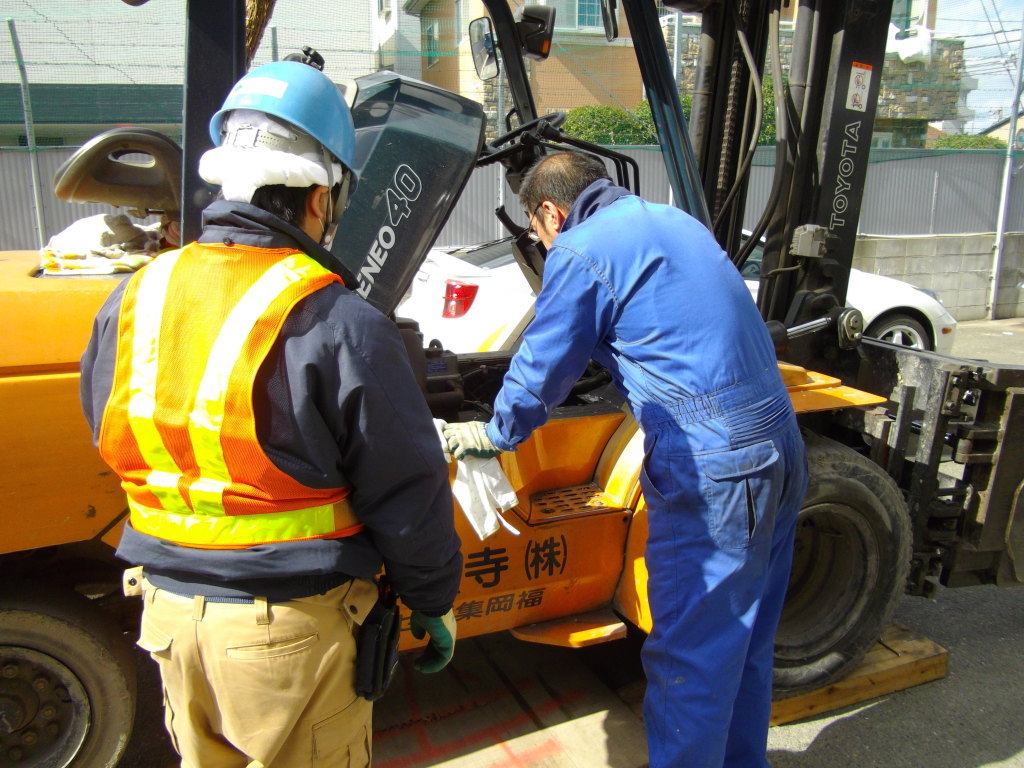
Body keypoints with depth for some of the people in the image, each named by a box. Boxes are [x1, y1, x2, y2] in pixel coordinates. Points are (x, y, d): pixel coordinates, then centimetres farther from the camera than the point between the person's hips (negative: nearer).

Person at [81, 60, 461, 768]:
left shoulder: (133, 299, -2)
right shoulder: (338, 325, -22)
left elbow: (115, 441, 12)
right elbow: (406, 491, -15)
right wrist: (434, 602, 1)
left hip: (168, 606, 6)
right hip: (289, 626, -5)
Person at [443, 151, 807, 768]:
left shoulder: (582, 249, -7)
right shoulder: (677, 222, 19)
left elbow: (543, 368, -2)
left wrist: (496, 434, 16)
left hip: (712, 468, -9)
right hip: (780, 446, 9)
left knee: (687, 655, 3)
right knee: (744, 641, 22)